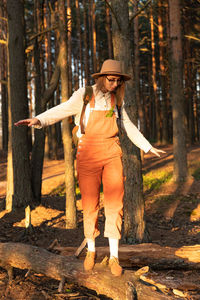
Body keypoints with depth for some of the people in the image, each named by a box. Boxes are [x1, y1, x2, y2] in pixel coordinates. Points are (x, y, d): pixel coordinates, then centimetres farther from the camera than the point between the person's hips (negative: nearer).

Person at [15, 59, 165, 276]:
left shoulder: (116, 99, 11)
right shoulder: (85, 94, -1)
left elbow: (128, 126, 22)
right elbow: (62, 110, -13)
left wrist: (147, 147, 28)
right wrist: (38, 120, -31)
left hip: (112, 154, 3)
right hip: (88, 153, -3)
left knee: (115, 203, -4)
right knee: (89, 204, 4)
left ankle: (114, 257, 4)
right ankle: (91, 251, 24)